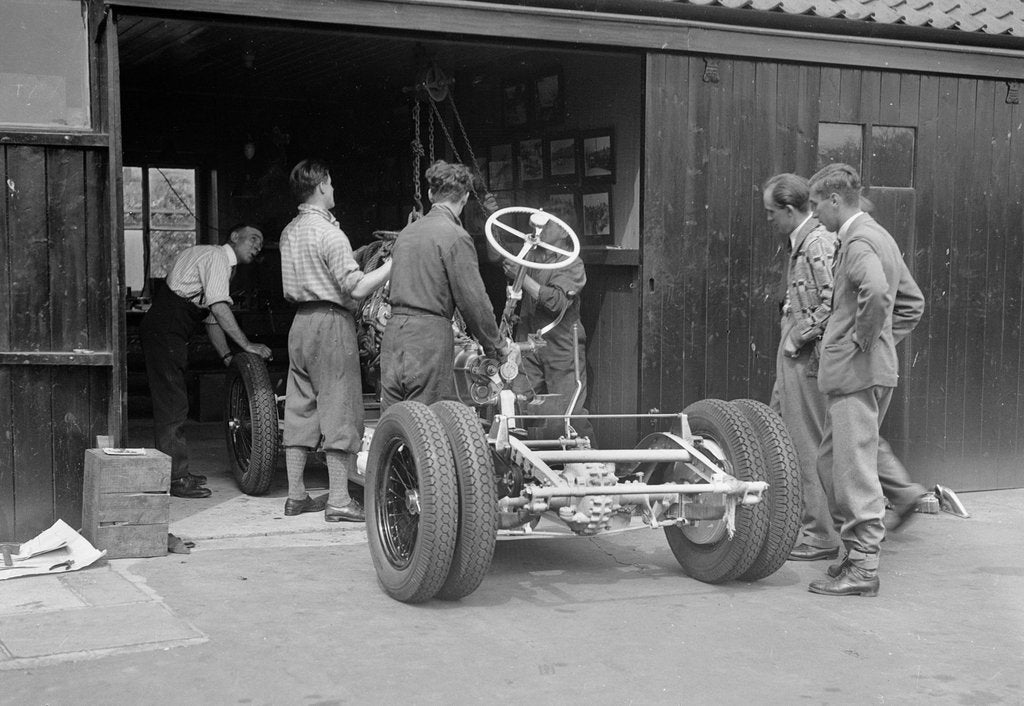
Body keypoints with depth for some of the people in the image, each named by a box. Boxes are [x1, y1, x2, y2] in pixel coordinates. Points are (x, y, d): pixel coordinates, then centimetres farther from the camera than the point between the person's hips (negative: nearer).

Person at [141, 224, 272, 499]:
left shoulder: (224, 265, 21)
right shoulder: (216, 256, -9)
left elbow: (212, 318, 21)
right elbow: (219, 307, -22)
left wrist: (228, 357, 12)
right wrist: (246, 345, -21)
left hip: (170, 335, 11)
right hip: (164, 333, -11)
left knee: (171, 403, 15)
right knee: (173, 405, -9)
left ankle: (175, 472, 24)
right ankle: (176, 479, -7)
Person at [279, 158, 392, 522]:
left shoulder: (290, 232, 11)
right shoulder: (329, 233, -14)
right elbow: (356, 288, -19)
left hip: (300, 321, 8)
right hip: (331, 322, -8)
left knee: (300, 409, 11)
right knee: (339, 410, -3)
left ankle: (296, 495, 17)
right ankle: (339, 500, -2)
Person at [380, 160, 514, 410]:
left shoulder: (407, 232, 15)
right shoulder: (455, 237, -8)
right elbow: (473, 301, -9)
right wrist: (498, 346, 3)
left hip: (393, 334, 7)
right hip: (430, 339, -7)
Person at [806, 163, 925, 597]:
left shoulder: (858, 241, -14)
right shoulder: (879, 236, 17)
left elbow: (875, 291, -33)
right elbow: (912, 301, 25)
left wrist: (862, 340, -20)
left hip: (855, 371, -10)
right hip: (875, 370, 10)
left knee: (855, 471, -5)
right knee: (831, 462, 16)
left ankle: (863, 569, 1)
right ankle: (857, 551, 22)